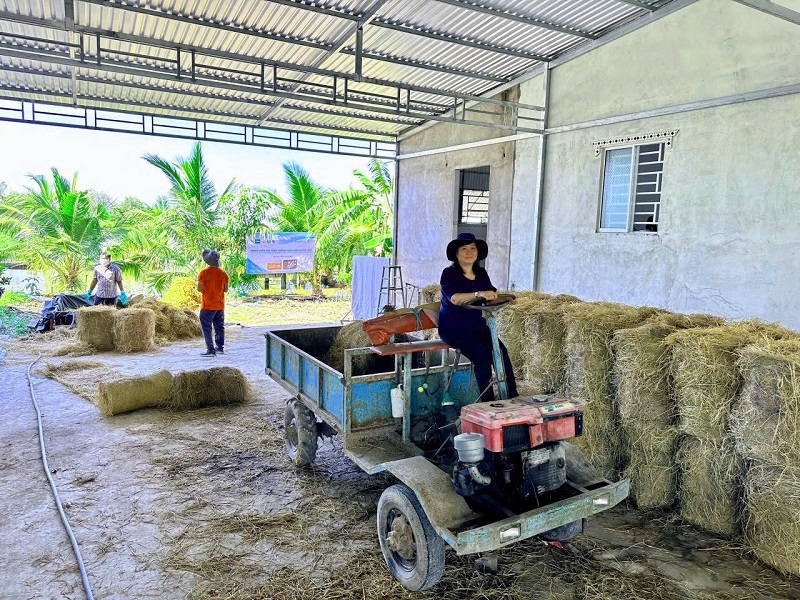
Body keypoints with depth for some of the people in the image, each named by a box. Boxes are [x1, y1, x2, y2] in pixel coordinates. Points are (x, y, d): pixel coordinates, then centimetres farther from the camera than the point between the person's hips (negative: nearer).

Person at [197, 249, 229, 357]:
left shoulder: (204, 272, -13)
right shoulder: (223, 273, 2)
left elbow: (199, 288, -13)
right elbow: (225, 289, 6)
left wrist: (206, 291, 7)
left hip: (208, 305, -5)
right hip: (220, 305, 5)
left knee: (206, 327, 1)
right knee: (219, 327, 15)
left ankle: (211, 350, -3)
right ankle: (220, 347, 22)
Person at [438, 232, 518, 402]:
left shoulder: (481, 274, 10)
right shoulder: (449, 274, -8)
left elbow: (492, 295, 8)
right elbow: (454, 298, -25)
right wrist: (478, 294, -39)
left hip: (477, 325, 6)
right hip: (453, 328, -5)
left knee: (501, 351, -15)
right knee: (482, 356, -24)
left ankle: (512, 398, -9)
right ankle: (488, 403, -13)